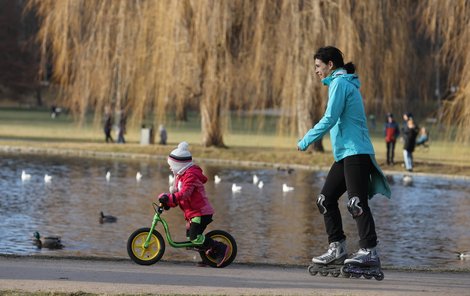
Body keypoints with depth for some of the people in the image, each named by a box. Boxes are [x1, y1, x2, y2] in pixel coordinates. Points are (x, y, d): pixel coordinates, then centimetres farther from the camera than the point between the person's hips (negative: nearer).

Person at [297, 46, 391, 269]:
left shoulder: (340, 83, -8)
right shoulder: (344, 83, 23)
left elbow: (329, 119, -15)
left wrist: (305, 141, -8)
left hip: (355, 153, -11)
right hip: (346, 153, 11)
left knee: (357, 203, -15)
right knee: (325, 200, 10)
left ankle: (370, 252, -19)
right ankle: (337, 249, 10)